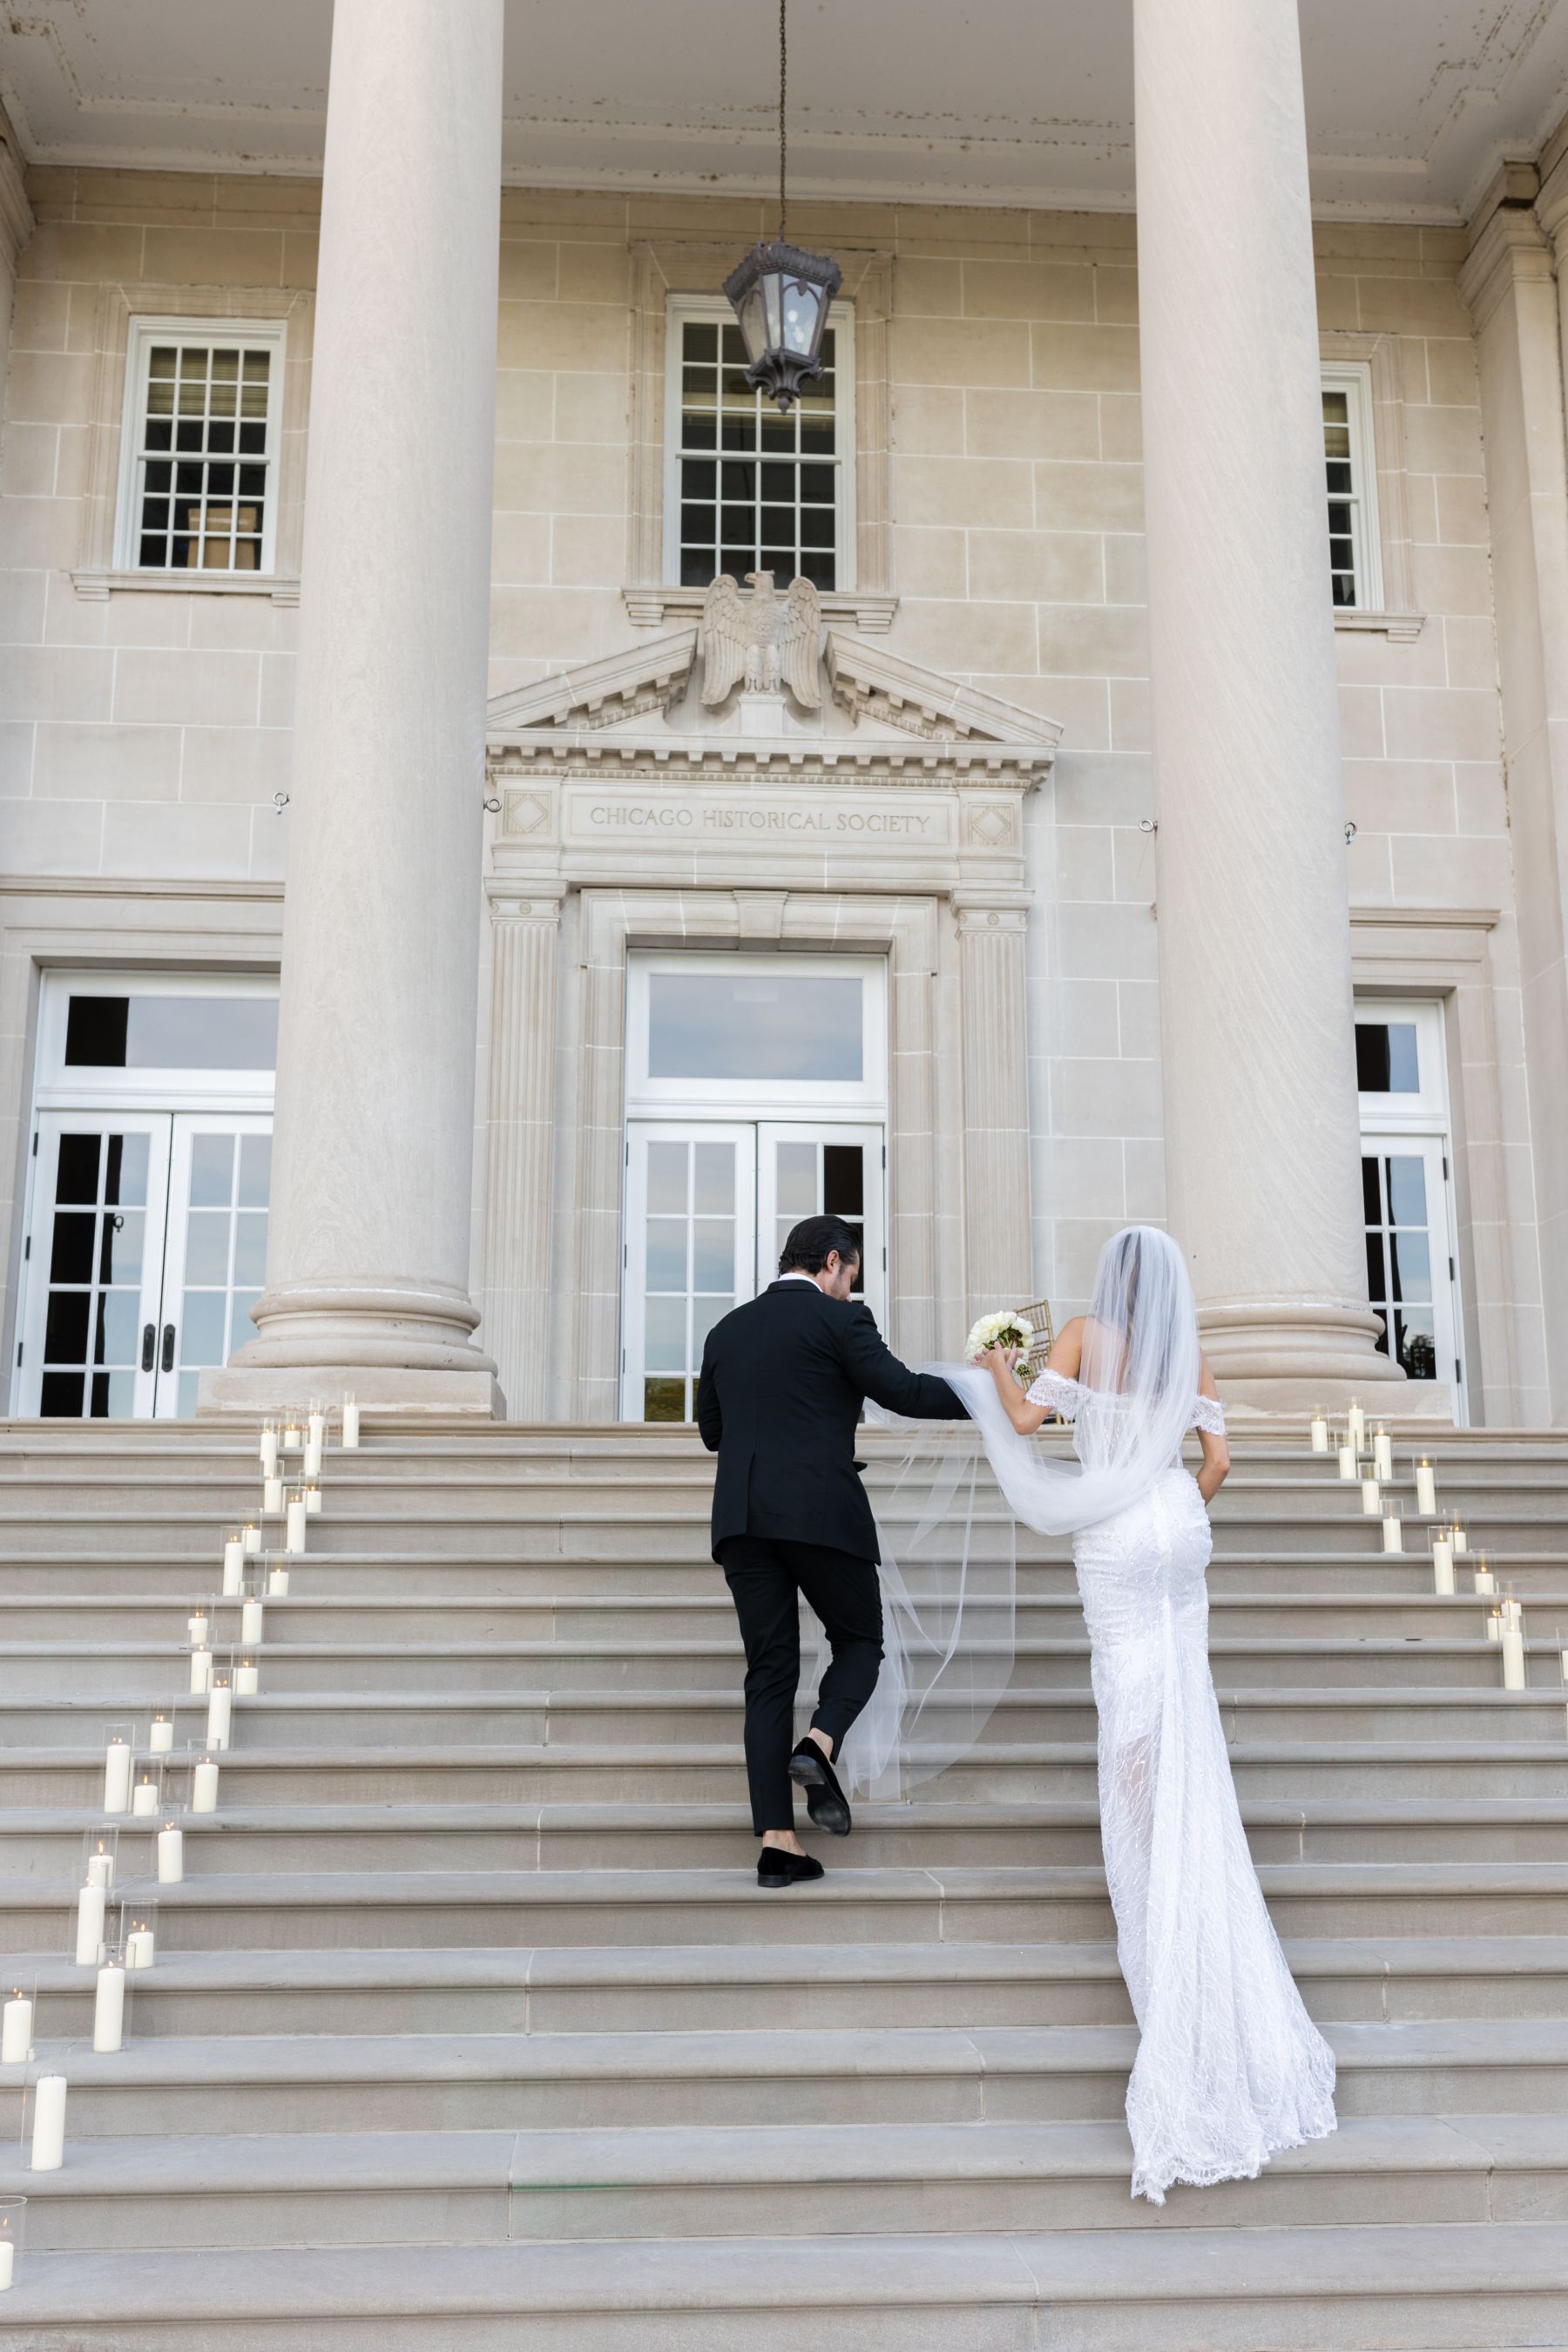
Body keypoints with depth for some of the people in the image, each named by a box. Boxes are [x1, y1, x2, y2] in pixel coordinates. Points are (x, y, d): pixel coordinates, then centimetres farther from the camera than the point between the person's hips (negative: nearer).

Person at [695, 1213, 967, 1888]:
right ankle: (818, 1746, -13)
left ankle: (776, 1842, 1)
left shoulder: (727, 1330, 17)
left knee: (769, 1671, 6)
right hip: (821, 1513, -5)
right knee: (859, 1641, 15)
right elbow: (903, 1390, -7)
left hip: (742, 1519, 5)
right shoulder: (838, 1318, -1)